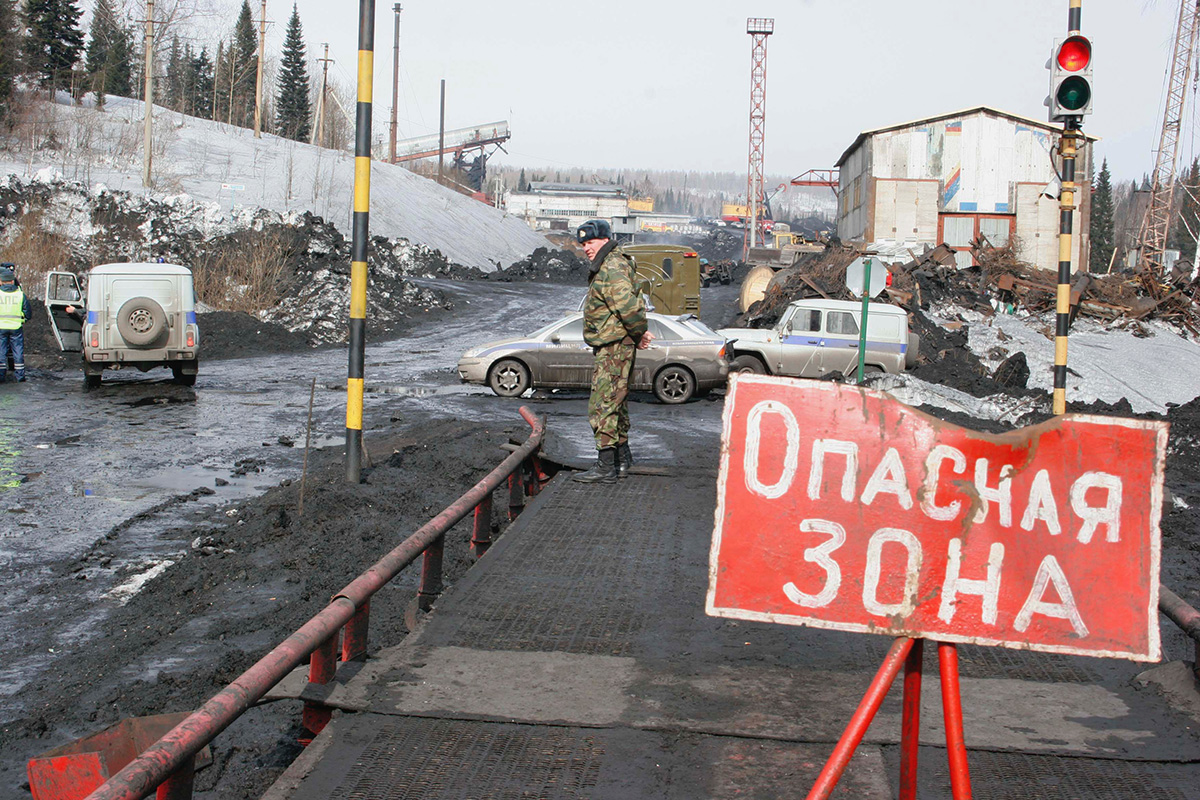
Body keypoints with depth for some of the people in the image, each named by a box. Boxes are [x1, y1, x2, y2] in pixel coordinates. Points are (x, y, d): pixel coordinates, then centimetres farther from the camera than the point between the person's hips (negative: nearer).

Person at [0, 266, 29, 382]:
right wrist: (23, 319, 21)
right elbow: (27, 312, 2)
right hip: (16, 327, 0)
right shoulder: (20, 294, -3)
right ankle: (20, 376, 6)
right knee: (18, 351, 6)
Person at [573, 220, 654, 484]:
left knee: (603, 405, -11)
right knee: (616, 403, 18)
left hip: (613, 347, -11)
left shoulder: (612, 269, -17)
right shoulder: (608, 266, 18)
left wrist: (640, 333, -12)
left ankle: (606, 466, -10)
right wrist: (640, 334, 12)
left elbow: (627, 306, -25)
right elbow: (630, 305, 22)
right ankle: (623, 459, 27)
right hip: (612, 346, 11)